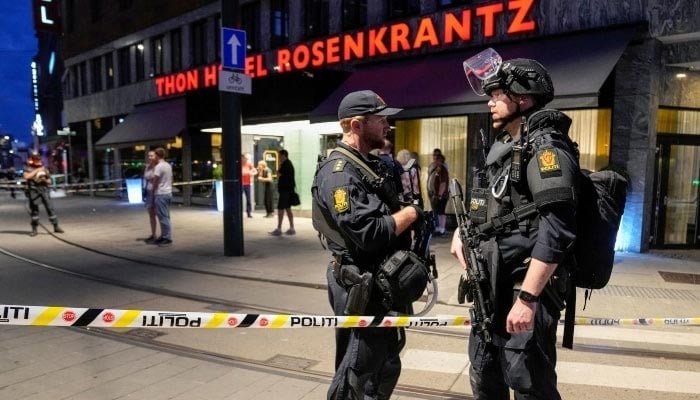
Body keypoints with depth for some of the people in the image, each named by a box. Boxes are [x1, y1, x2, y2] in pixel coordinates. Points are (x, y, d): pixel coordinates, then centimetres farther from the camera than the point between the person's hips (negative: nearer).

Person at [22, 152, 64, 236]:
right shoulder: (28, 168, 5)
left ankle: (56, 227, 2)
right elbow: (26, 176, -16)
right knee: (34, 210, 2)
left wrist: (44, 180, -7)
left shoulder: (44, 168, 13)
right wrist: (36, 170, -14)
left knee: (50, 208, -3)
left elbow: (49, 181, 15)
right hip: (33, 191, -2)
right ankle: (34, 229, 11)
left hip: (44, 190, 2)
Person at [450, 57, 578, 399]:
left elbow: (556, 230, -24)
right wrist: (463, 230, 10)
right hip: (493, 285, 9)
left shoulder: (545, 147, -13)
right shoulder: (503, 146, 14)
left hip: (527, 286, -9)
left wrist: (527, 297, -27)